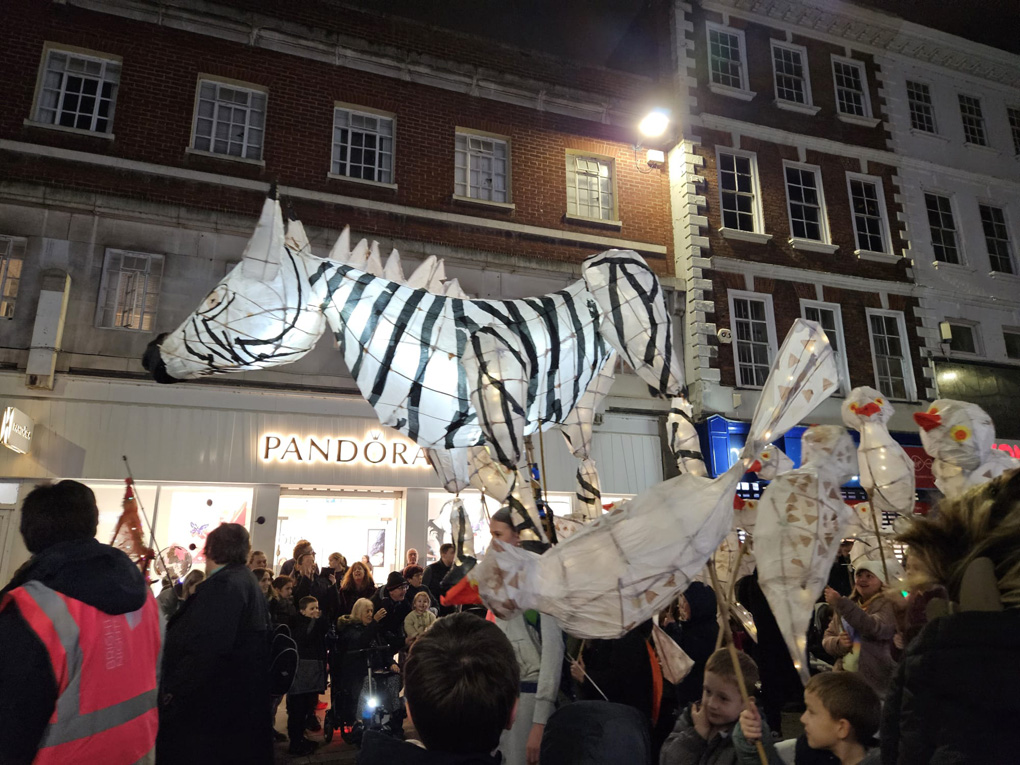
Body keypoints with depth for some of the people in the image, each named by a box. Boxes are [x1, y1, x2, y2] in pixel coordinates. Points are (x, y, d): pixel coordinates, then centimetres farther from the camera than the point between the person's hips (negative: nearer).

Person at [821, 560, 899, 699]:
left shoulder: (888, 604, -5)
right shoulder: (848, 605, 12)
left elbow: (874, 628, -26)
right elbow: (827, 639, 12)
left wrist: (840, 603, -32)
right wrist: (839, 643, -11)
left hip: (875, 683, -5)